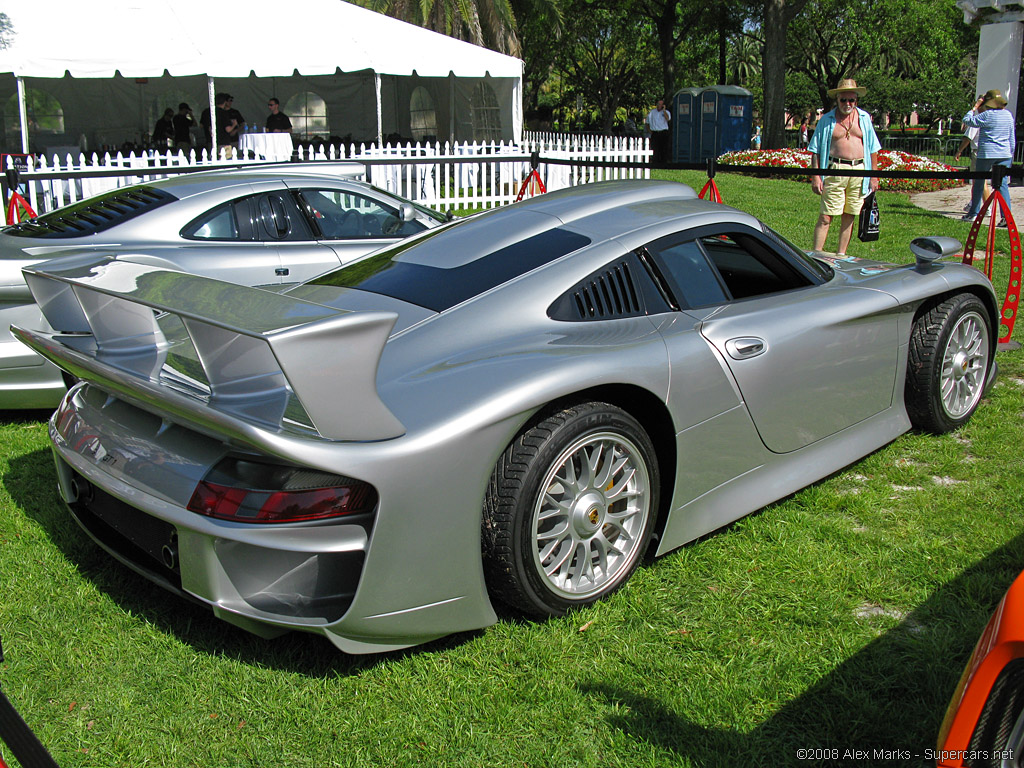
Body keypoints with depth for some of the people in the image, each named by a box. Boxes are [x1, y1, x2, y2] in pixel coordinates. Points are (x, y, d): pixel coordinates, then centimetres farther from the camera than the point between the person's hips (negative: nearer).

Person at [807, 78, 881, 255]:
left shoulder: (864, 118, 10)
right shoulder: (827, 119, 4)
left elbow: (873, 149, 13)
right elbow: (816, 151, 3)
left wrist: (874, 176, 8)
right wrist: (815, 176, -6)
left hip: (859, 172, 3)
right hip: (835, 170, -3)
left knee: (849, 217, 7)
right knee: (826, 217, -8)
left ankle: (841, 255, 15)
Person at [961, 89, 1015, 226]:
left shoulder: (986, 115, -11)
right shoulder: (1009, 115, 8)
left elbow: (966, 120, -4)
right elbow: (1012, 139, 13)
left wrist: (975, 107, 6)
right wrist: (1011, 155, 20)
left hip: (986, 154, -4)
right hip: (1004, 154, 5)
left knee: (979, 184, 9)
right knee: (1003, 184, 1)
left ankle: (973, 213, 16)